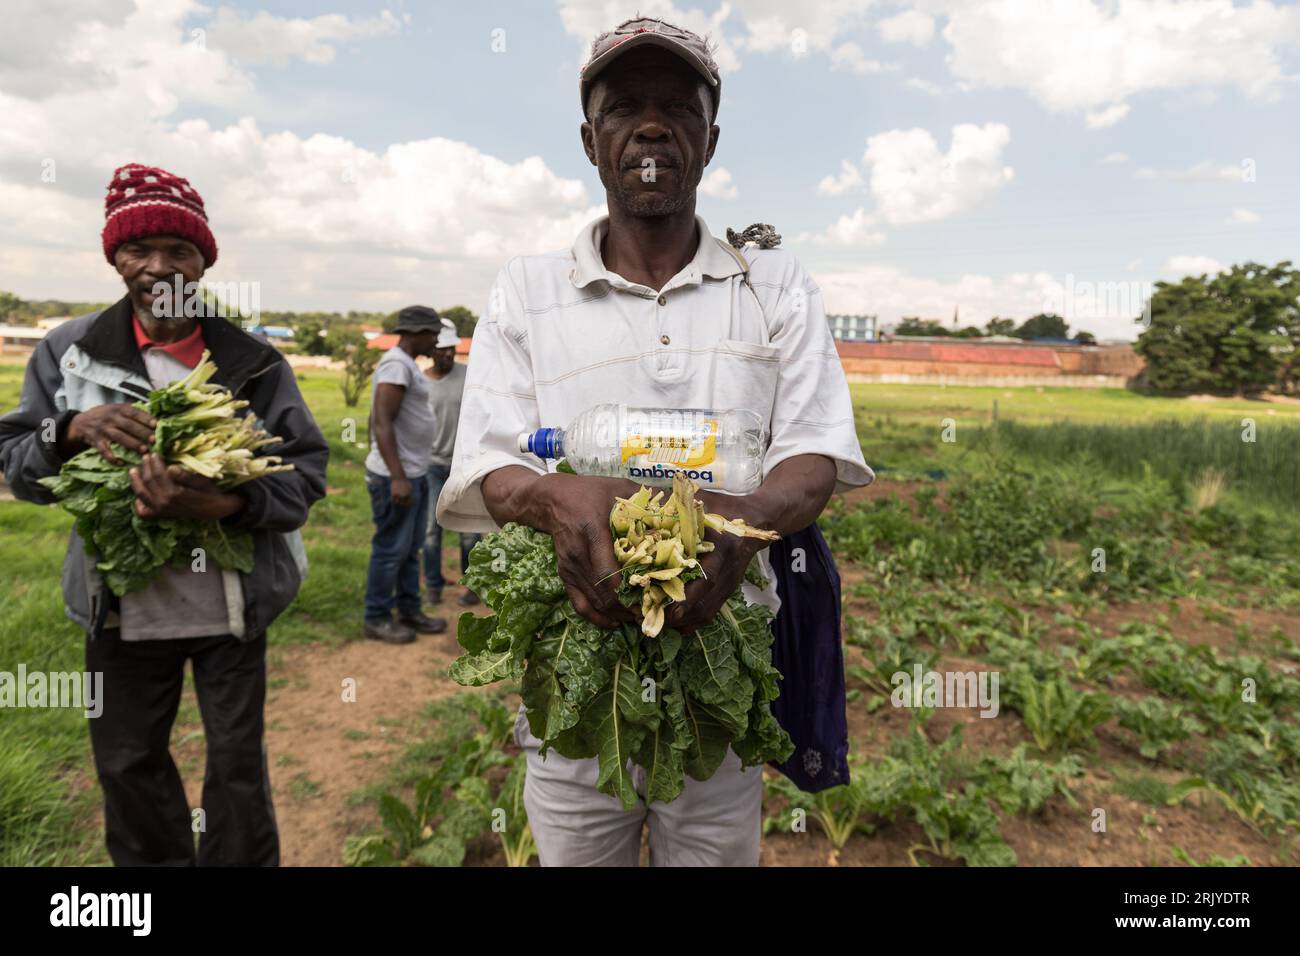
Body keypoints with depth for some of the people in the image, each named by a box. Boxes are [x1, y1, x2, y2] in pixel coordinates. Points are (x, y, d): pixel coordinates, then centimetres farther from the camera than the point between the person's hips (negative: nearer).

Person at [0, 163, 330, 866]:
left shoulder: (253, 363, -6)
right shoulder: (68, 352, 0)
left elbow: (306, 470, -10)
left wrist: (222, 504, -27)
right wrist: (74, 429, -20)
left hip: (232, 608, -2)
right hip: (121, 612, 3)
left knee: (237, 762, 12)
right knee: (126, 762, 19)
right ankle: (155, 862, 45)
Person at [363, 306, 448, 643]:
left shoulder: (407, 364, 15)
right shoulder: (396, 364, -16)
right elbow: (382, 422, -24)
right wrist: (397, 478, -28)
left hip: (414, 474, 10)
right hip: (396, 477, -10)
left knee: (410, 549, 16)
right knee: (391, 550, 0)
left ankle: (410, 611, 27)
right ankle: (377, 620, 12)